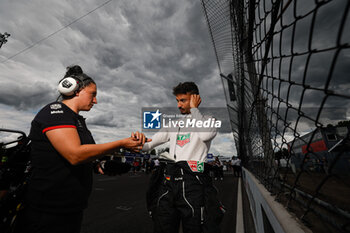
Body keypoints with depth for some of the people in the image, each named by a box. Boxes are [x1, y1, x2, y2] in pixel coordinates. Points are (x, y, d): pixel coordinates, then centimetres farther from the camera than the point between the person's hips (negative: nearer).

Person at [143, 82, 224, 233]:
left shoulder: (207, 120, 4)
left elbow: (205, 135, -21)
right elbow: (149, 144, 12)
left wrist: (194, 108, -8)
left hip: (192, 181, -4)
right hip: (168, 180, 5)